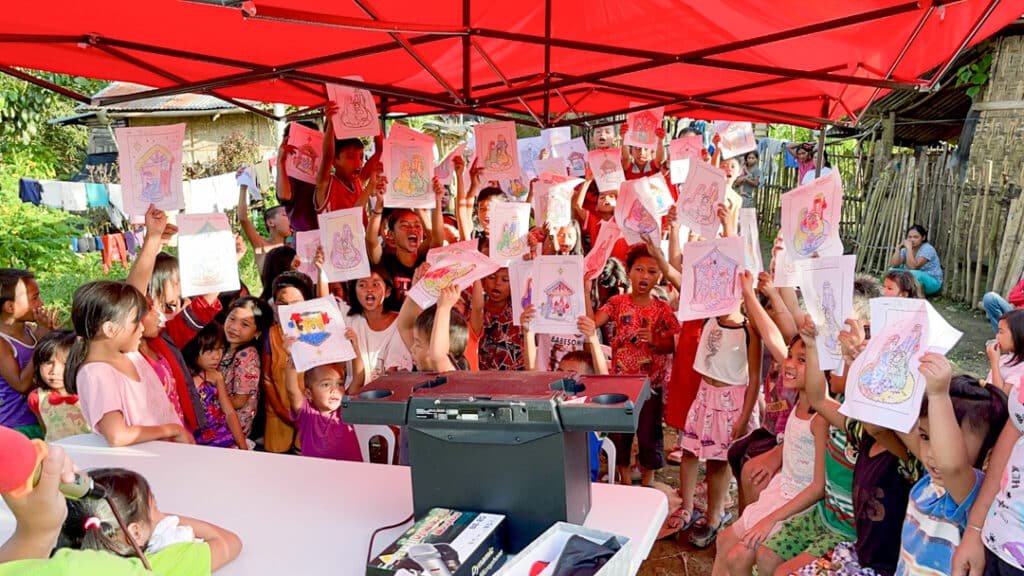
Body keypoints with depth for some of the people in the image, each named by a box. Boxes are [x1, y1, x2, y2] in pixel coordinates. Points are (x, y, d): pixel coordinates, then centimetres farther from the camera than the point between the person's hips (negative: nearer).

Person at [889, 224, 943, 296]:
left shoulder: (927, 249, -19)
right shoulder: (905, 249, -1)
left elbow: (913, 267, -31)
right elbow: (893, 265, -12)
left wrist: (909, 248, -31)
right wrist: (898, 248, -18)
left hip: (932, 283, -6)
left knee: (912, 274, -36)